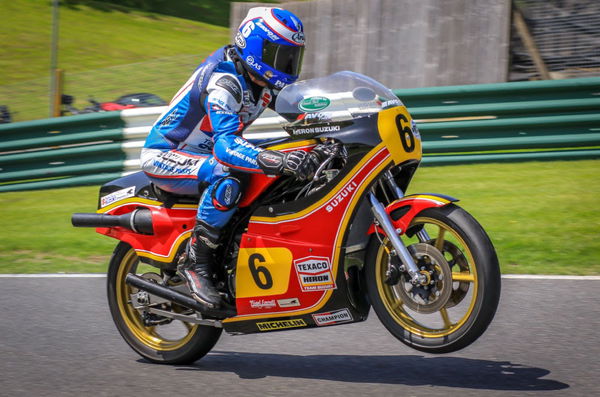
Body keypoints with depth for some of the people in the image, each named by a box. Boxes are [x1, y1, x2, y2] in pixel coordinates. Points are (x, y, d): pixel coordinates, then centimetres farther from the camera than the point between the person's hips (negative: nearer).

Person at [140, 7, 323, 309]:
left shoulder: (265, 84, 0)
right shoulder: (223, 83, -29)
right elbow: (225, 145, -42)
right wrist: (279, 161, -57)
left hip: (207, 153, 9)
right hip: (165, 156, -9)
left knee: (287, 176, -1)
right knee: (228, 175, -38)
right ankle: (196, 261, -27)